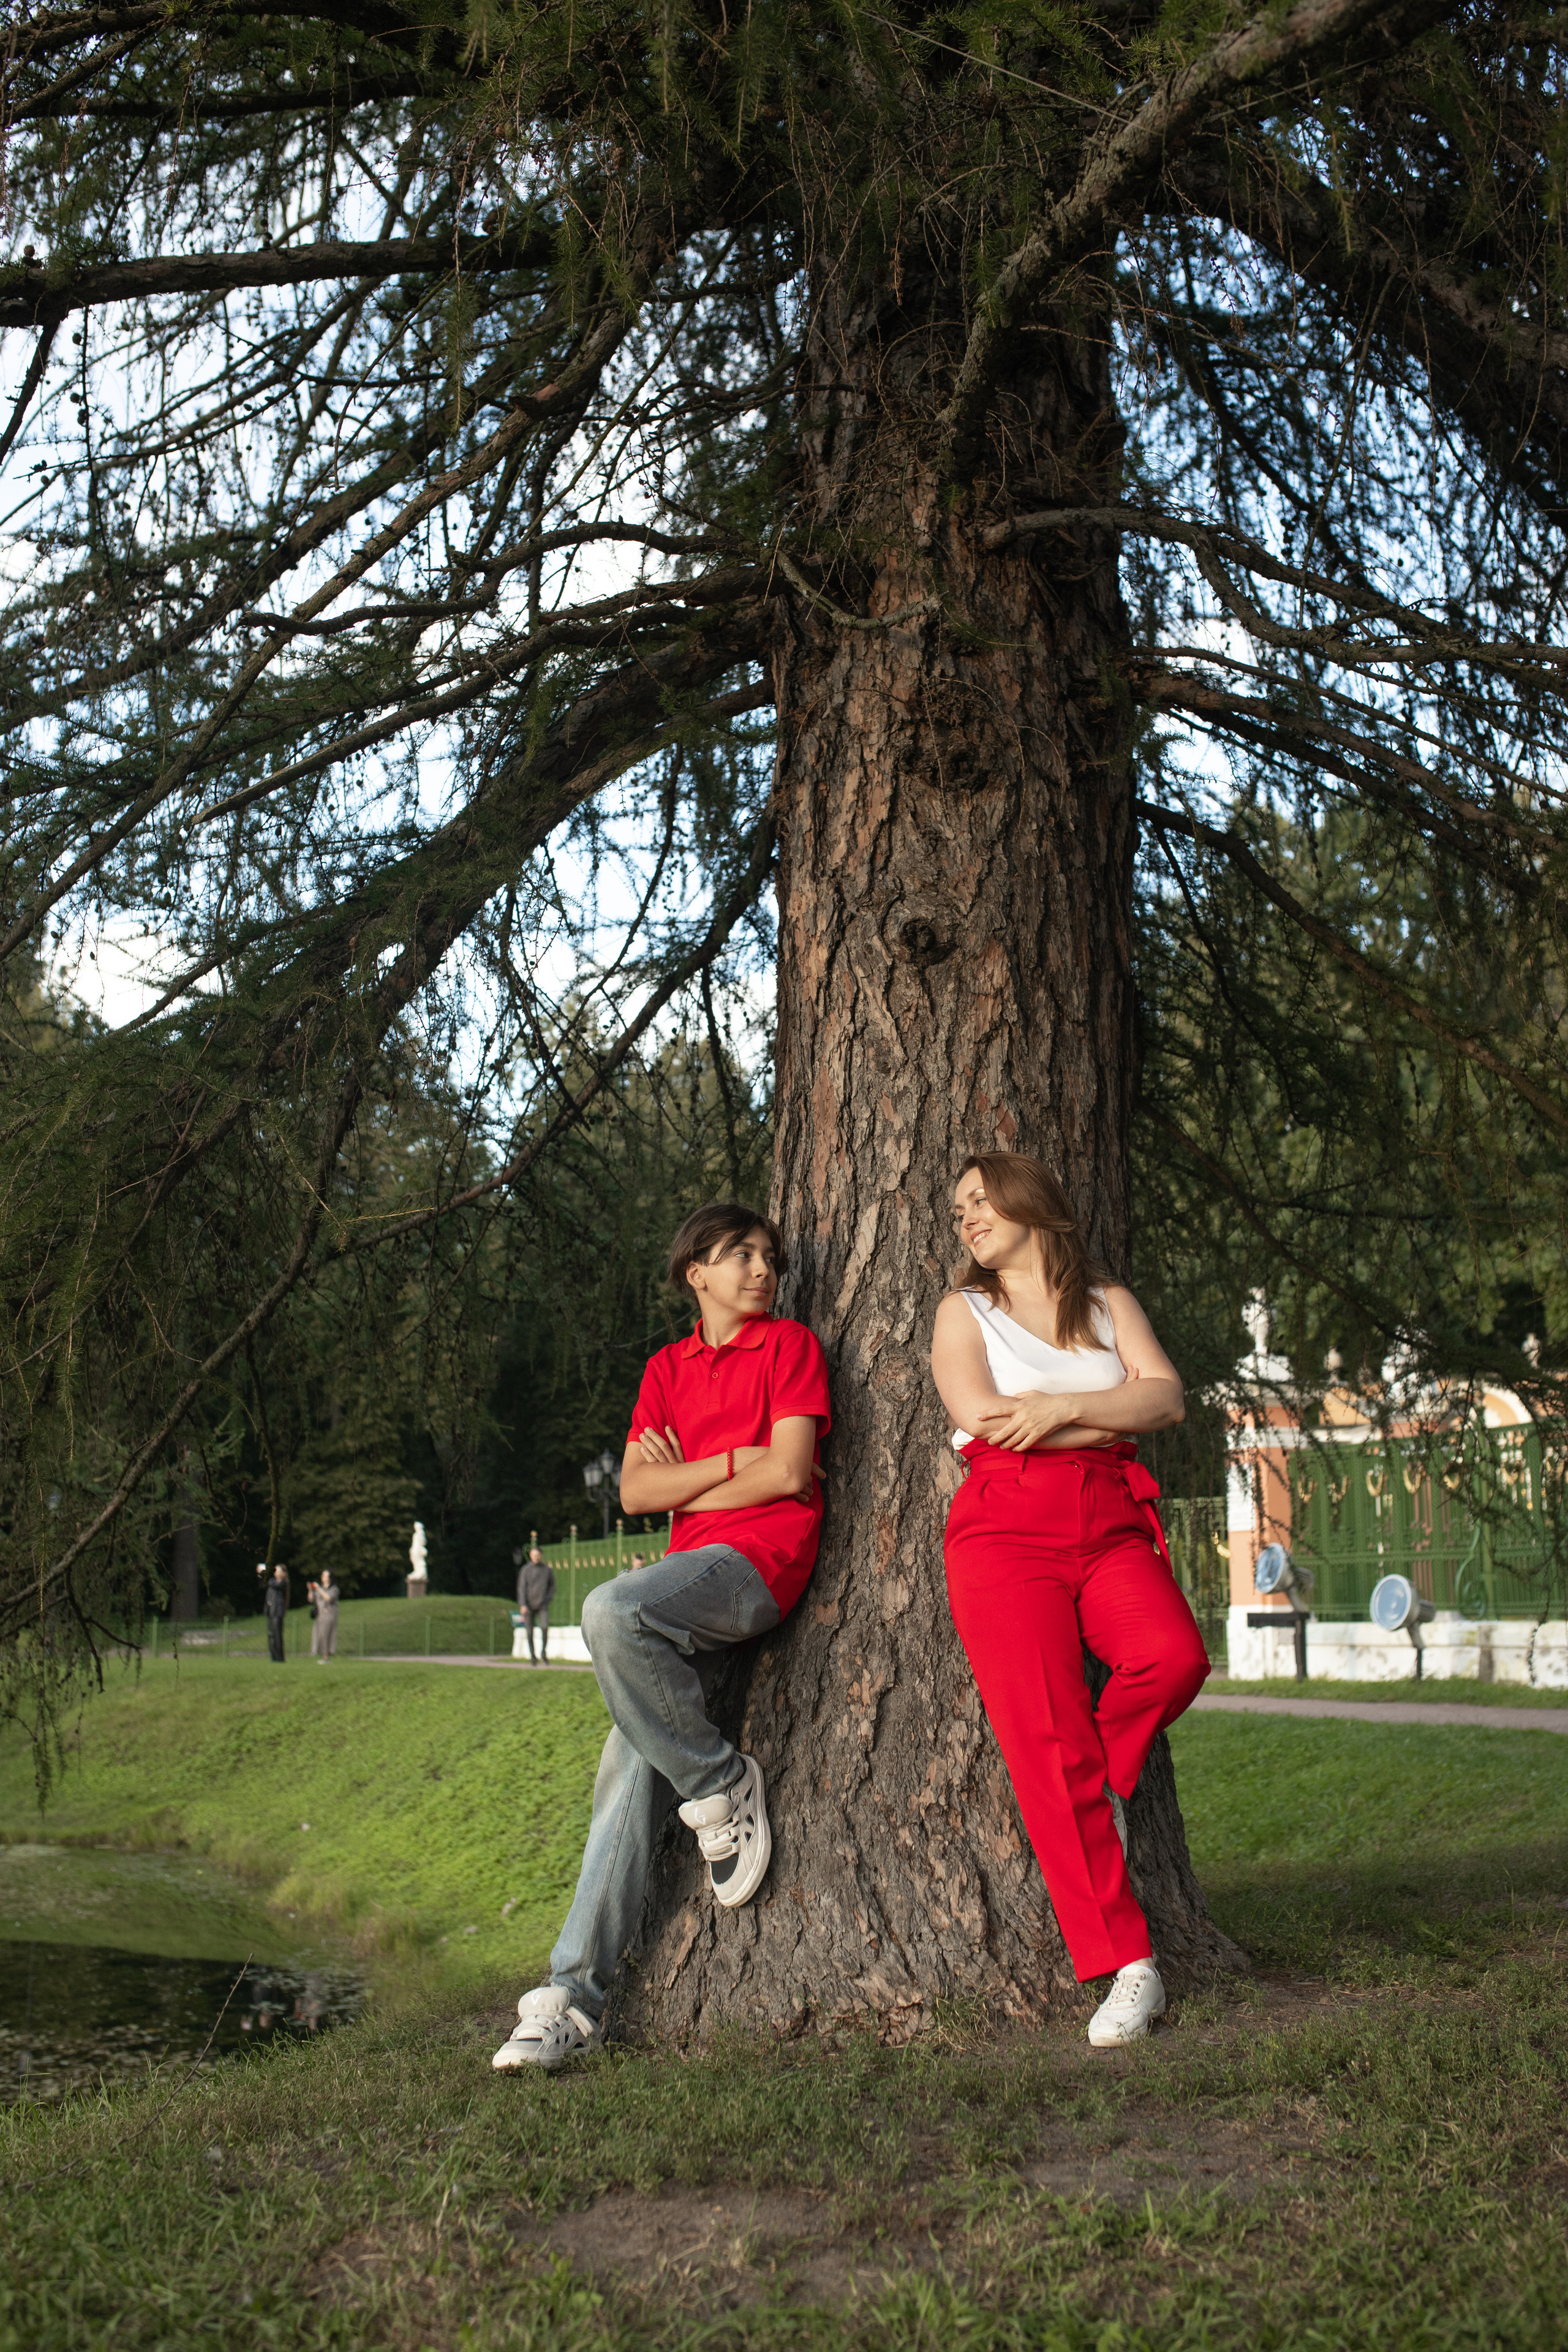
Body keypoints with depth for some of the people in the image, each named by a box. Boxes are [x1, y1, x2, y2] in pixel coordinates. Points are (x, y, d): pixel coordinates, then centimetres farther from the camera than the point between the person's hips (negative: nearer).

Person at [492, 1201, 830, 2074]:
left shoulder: (790, 1344, 7)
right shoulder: (666, 1369, 21)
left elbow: (791, 1471, -5)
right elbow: (634, 1491, 10)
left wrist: (685, 1486, 4)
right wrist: (734, 1460, -1)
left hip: (761, 1559, -5)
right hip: (691, 1577, 5)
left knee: (613, 1609, -33)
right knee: (631, 1762, -8)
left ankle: (721, 1783, -13)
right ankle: (577, 1994, -7)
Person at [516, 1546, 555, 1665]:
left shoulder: (548, 1569, 6)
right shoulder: (525, 1570, 0)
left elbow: (552, 1585, 16)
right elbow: (521, 1588, -3)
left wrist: (549, 1598, -1)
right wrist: (523, 1605, -13)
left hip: (543, 1605, 0)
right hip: (529, 1605, 0)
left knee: (545, 1627, -19)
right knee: (530, 1632, 1)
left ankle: (543, 1653, -6)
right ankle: (533, 1656, 12)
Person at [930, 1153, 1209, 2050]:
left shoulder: (1109, 1301, 20)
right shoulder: (965, 1311, 14)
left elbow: (1168, 1398, 5)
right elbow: (984, 1421, -3)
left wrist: (1063, 1410, -8)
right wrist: (1112, 1418, 1)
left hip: (1112, 1527, 2)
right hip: (1007, 1531, -2)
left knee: (1175, 1653, -29)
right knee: (1048, 1745, -16)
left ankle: (1107, 1783, 2)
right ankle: (1128, 1966, -12)